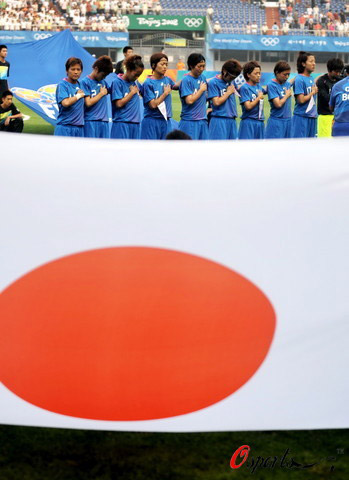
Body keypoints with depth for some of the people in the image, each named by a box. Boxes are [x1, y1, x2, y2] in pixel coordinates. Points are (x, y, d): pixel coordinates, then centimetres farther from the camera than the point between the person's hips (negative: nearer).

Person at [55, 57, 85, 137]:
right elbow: (65, 103, -20)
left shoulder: (79, 85, 12)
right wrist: (78, 95, -8)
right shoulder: (62, 85, -6)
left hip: (79, 127, 6)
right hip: (65, 127, -6)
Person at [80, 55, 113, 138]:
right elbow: (88, 103, -11)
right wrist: (101, 93, -3)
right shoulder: (85, 82, -4)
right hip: (90, 122, -6)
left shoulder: (103, 82, 13)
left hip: (104, 121, 6)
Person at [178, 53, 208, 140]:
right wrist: (201, 89, -9)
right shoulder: (186, 80, -11)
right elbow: (189, 100, -19)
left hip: (203, 120, 7)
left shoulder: (202, 77, 11)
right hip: (189, 121, -7)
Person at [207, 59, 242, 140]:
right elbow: (216, 102, -14)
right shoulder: (213, 82, -7)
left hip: (232, 120, 7)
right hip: (219, 120, -7)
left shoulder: (231, 81, 12)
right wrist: (228, 92, -5)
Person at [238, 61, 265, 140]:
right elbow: (248, 106, -14)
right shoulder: (244, 88, -8)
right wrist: (259, 97, -5)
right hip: (248, 123, -7)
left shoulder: (259, 86, 13)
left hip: (260, 122, 7)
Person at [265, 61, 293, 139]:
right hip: (276, 121, -7)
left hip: (288, 120, 7)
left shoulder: (287, 84, 10)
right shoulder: (271, 85, -11)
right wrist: (287, 95, -4)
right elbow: (278, 104, -17)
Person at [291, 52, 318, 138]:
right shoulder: (299, 79, -11)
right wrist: (312, 92, -5)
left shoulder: (311, 79, 13)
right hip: (301, 117, -8)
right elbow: (301, 100, -18)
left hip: (312, 117, 8)